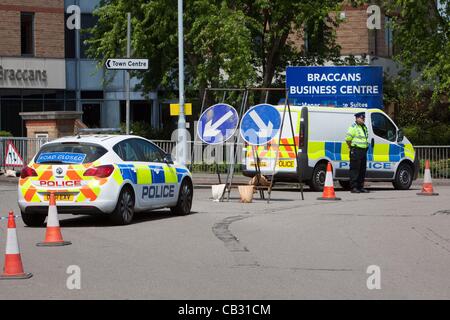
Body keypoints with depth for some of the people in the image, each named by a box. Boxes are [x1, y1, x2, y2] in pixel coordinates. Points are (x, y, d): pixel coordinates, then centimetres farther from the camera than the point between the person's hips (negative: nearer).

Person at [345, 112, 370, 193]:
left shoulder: (364, 127, 17)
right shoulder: (353, 127, -9)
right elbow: (348, 139, -14)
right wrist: (351, 147, -6)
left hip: (364, 151, 9)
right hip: (356, 151, -9)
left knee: (362, 170, 10)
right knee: (354, 169, -8)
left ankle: (360, 187, 16)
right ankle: (354, 187, -8)